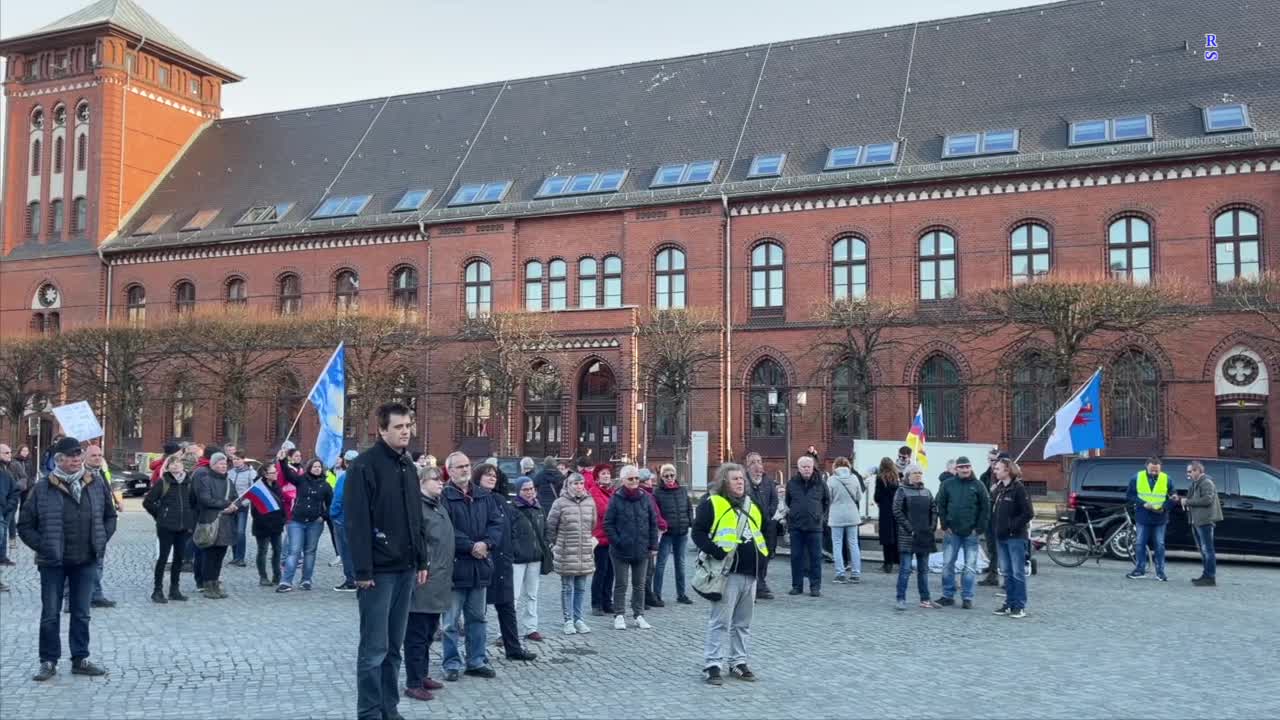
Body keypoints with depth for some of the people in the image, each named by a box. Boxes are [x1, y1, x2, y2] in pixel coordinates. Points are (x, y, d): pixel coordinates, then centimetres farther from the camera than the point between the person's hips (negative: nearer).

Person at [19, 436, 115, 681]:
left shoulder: (97, 484, 1)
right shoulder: (42, 489, -8)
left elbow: (110, 516, 12)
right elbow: (25, 525, -2)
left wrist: (101, 541, 1)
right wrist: (43, 547, -9)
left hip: (86, 561, 3)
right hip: (53, 562, -2)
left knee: (82, 614, 11)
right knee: (50, 614, 6)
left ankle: (80, 660, 21)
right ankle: (48, 662, 19)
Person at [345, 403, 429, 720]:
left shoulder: (408, 466, 13)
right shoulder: (364, 465, -11)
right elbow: (357, 522, -16)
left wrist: (422, 560, 14)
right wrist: (362, 570, -19)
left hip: (405, 568, 7)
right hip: (379, 570, -7)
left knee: (394, 646, 14)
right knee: (374, 648, -1)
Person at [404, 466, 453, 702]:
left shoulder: (439, 507, 16)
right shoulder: (417, 506, -14)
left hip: (438, 584, 9)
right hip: (423, 583, -9)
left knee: (429, 633, 17)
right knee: (417, 635, 0)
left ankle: (423, 675, 28)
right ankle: (413, 683, 7)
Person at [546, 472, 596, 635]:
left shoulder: (590, 502, 4)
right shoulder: (560, 503, -7)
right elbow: (550, 526, 0)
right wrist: (554, 545, 5)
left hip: (585, 553, 4)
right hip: (566, 553, -3)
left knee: (581, 588, 10)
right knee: (567, 588, 5)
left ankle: (578, 619, 21)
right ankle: (568, 620, 14)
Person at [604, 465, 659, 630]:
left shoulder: (645, 498, 2)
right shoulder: (616, 499, -7)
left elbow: (653, 523, 6)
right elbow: (608, 524, -6)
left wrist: (653, 546, 3)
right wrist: (617, 541, -13)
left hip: (641, 549, 3)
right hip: (620, 550, -3)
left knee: (639, 584, 12)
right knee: (620, 584, 6)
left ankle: (638, 615, 22)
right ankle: (618, 616, 16)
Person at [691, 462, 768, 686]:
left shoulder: (752, 506, 17)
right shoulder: (711, 504, -6)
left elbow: (762, 532, 28)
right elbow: (698, 532, -10)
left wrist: (762, 554, 14)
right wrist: (717, 552, -20)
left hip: (750, 573, 7)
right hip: (728, 572, -7)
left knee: (743, 623, 13)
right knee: (720, 622, -5)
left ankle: (739, 663, 23)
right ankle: (712, 665, 1)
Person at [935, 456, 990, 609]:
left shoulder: (978, 485, 0)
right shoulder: (947, 484, 2)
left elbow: (985, 508, 0)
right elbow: (941, 506, 5)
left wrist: (978, 528, -5)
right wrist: (945, 526, -2)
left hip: (971, 533, -1)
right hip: (951, 532, 1)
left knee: (970, 567, 3)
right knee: (947, 565, 5)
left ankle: (967, 597, 11)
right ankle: (948, 595, 15)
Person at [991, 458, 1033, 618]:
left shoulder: (1018, 489, -12)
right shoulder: (999, 488, 12)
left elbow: (1028, 513, -16)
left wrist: (1013, 526, -14)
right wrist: (997, 529, 9)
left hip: (1016, 537, -8)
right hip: (1001, 537, 8)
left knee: (1018, 572, -3)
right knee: (1007, 572, 12)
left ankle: (1020, 606, 2)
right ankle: (1009, 603, 19)